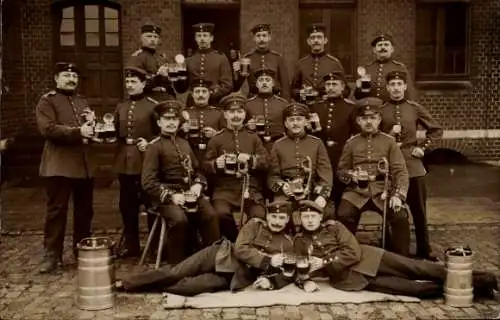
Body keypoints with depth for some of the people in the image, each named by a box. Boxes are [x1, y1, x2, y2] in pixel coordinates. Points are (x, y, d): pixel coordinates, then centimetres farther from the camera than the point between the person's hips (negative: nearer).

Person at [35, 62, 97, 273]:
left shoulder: (82, 101, 20)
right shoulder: (47, 101, -1)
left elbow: (91, 129, 26)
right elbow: (48, 129, -15)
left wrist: (91, 125, 2)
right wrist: (77, 131, -21)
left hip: (85, 164, 6)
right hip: (59, 165, -6)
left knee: (85, 210, 11)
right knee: (56, 210, -3)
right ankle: (51, 254, 5)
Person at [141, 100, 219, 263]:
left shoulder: (185, 144, 20)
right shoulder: (154, 147, 1)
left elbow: (197, 170, 23)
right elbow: (148, 182, -6)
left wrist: (199, 184, 1)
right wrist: (171, 196, -16)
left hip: (190, 193, 5)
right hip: (168, 196, -4)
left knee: (211, 215, -24)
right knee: (180, 220, -34)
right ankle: (177, 265, -17)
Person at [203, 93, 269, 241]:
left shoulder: (253, 137, 17)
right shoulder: (216, 139, 12)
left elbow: (266, 161, 8)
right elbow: (206, 165, 9)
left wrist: (251, 160, -12)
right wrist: (216, 164, -14)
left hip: (251, 189, 1)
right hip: (225, 189, -1)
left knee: (259, 216, -25)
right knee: (222, 213, -30)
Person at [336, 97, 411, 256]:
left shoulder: (389, 141, 7)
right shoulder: (351, 143, 11)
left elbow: (400, 171, 1)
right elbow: (341, 170, 16)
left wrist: (398, 195, -15)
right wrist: (351, 175, -9)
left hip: (383, 190, 0)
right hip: (357, 191, 1)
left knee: (400, 216, -24)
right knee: (343, 215, -25)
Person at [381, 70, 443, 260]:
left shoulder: (416, 108, 3)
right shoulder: (380, 110, 2)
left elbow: (437, 130, 11)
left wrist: (423, 148, 1)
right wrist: (389, 135, -12)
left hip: (413, 166, 1)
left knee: (419, 210, 7)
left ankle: (424, 249, 21)